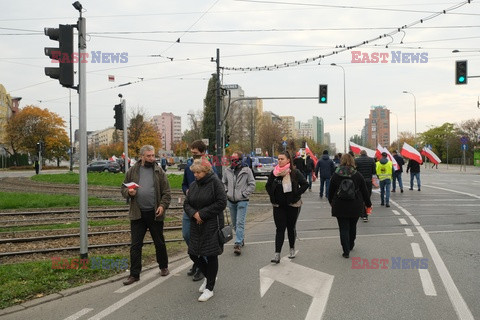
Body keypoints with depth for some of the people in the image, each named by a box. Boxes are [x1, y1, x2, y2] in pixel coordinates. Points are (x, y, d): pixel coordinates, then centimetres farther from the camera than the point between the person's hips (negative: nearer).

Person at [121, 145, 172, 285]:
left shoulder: (159, 171, 1)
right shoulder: (132, 171, 4)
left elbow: (166, 192, 0)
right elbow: (123, 188, 10)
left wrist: (163, 205, -15)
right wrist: (129, 192, -12)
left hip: (155, 213, -1)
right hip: (137, 214, 1)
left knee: (159, 242, 13)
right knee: (135, 245, 4)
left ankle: (163, 267, 33)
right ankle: (134, 274, 14)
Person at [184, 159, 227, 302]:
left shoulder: (215, 183, -10)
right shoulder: (193, 185, 9)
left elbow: (222, 203, -17)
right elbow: (186, 204, 10)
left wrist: (202, 213, -16)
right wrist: (194, 214, -11)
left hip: (212, 226, -6)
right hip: (196, 226, 7)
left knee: (211, 255, 1)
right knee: (193, 254, 9)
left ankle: (209, 289, 15)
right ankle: (209, 277, 34)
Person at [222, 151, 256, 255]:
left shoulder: (247, 170, -6)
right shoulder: (227, 170, 5)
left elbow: (252, 185, -3)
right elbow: (223, 183, 18)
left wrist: (244, 194, -10)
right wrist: (226, 192, 4)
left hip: (242, 201, -5)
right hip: (231, 201, 5)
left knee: (240, 223, -12)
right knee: (234, 223, 15)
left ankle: (238, 244, -12)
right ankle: (241, 238, 34)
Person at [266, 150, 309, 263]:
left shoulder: (295, 172, -8)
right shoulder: (274, 172, -1)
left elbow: (305, 184, -4)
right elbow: (268, 186, 12)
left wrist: (296, 194, -9)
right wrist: (273, 196, 2)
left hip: (292, 205, -1)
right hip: (278, 206, 1)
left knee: (291, 227, 12)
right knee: (280, 229, -3)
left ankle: (292, 249, 31)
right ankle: (277, 254, -5)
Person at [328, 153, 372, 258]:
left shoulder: (335, 175, -4)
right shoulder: (358, 175, -3)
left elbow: (331, 192, 3)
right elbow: (364, 191, 2)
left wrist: (331, 202, 19)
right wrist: (368, 204, 12)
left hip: (340, 206, -1)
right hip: (355, 206, 2)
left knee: (343, 228, 3)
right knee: (352, 226, 19)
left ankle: (346, 251, 0)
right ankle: (351, 245, 36)